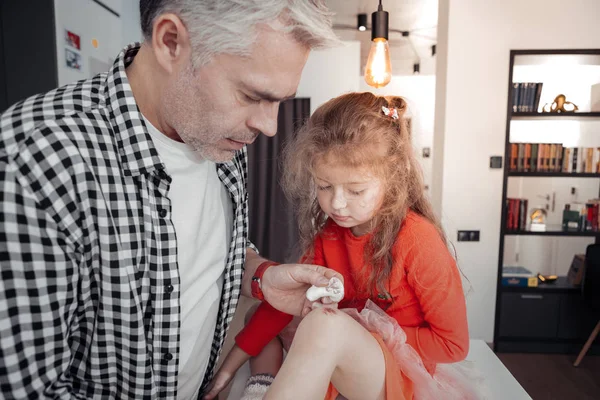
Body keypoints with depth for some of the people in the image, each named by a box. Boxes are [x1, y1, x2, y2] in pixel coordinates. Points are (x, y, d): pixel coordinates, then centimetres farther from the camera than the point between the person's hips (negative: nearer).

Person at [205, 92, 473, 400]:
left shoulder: (417, 239, -20)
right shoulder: (326, 232, -2)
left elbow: (453, 345, -14)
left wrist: (369, 335, -15)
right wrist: (231, 365, -4)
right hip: (343, 370, 7)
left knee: (325, 323, -35)